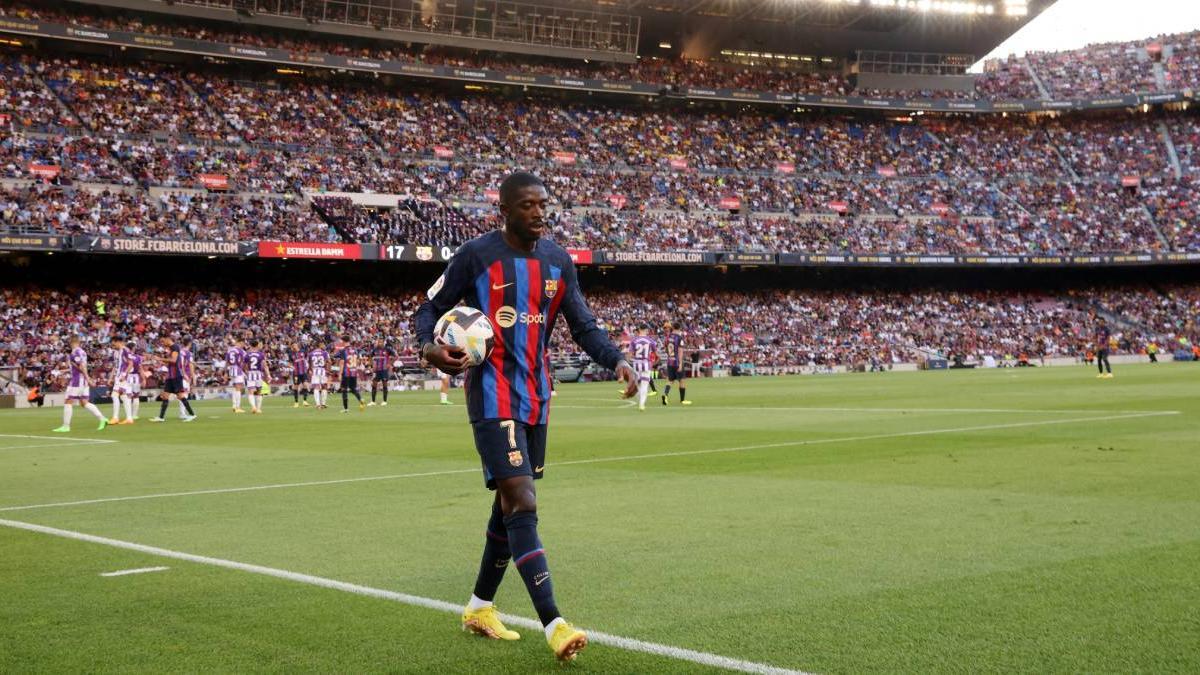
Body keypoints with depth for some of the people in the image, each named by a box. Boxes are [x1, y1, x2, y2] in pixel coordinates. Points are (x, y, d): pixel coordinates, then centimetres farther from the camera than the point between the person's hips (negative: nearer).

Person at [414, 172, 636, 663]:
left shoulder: (558, 261, 8)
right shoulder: (477, 255, -8)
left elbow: (583, 326, 8)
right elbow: (430, 309, -1)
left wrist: (616, 360, -10)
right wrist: (429, 347, -22)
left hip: (536, 397, 7)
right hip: (494, 396, -7)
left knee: (510, 503, 14)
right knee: (523, 504, -16)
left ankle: (480, 607, 30)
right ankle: (554, 626, -21)